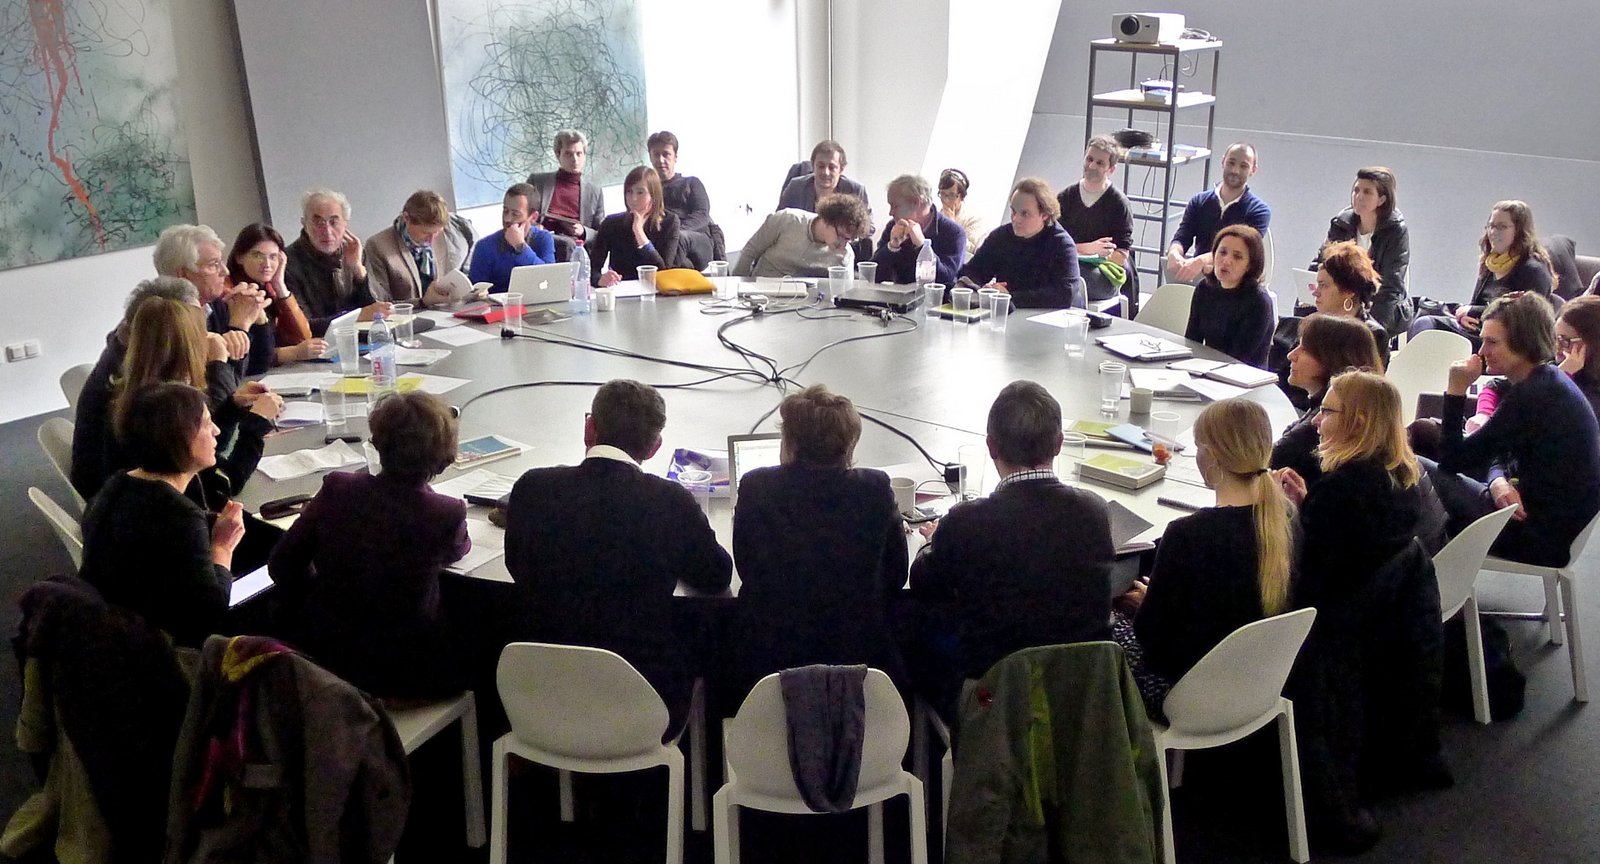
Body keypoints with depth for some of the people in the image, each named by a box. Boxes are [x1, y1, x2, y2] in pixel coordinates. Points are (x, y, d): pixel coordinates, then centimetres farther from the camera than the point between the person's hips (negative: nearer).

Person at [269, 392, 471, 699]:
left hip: (325, 656, 4)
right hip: (405, 673, -4)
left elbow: (282, 567, -3)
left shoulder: (337, 489, -13)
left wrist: (332, 598, 12)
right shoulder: (446, 514, -21)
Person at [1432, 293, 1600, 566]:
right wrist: (1499, 482, -10)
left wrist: (1456, 390, -18)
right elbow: (1503, 456, 13)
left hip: (1546, 540, -10)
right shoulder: (1547, 379, 8)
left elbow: (1453, 461, -18)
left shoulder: (1532, 395, -22)